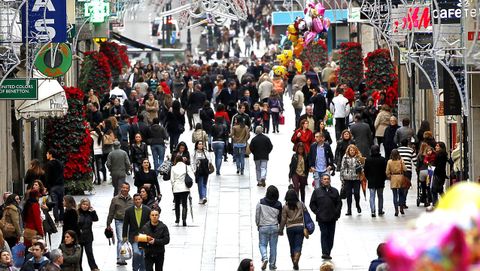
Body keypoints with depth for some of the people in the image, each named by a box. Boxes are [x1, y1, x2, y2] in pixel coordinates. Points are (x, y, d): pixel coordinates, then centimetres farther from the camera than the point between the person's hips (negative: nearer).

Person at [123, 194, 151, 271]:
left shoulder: (147, 210, -2)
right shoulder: (128, 211, -2)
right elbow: (125, 224, 2)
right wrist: (124, 236, 0)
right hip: (134, 236, -1)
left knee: (143, 255, 7)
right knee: (136, 253, -14)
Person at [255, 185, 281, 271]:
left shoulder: (261, 203, -8)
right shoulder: (278, 205, -5)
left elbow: (257, 215, -3)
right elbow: (280, 218, 0)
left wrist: (258, 225, 12)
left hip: (263, 227, -1)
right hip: (274, 227, 1)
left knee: (262, 244, 10)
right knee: (273, 246, 10)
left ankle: (264, 258, -16)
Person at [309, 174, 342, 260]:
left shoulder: (334, 191, 10)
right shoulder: (317, 191, 4)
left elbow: (339, 203, 13)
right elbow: (312, 204, 6)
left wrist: (337, 212, 0)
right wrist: (317, 212, -5)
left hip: (332, 218, 3)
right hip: (322, 218, -3)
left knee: (331, 236, 6)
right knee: (324, 234, -11)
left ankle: (328, 253, 15)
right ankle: (325, 253, -17)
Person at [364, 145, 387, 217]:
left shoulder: (367, 160, -7)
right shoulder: (383, 160, -8)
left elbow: (365, 171, -2)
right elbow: (385, 170, -3)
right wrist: (384, 178, 11)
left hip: (371, 181, -1)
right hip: (380, 181, 1)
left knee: (372, 197, -1)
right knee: (380, 196, 15)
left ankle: (373, 211, -14)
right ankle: (380, 211, 21)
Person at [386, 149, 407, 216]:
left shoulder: (389, 162, -5)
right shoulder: (401, 161, -8)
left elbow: (387, 172, -3)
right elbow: (405, 169, -6)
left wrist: (389, 177, 14)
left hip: (393, 178, 0)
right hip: (400, 177, 0)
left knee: (395, 195, 3)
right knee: (401, 194, 15)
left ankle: (396, 210, 0)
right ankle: (401, 209, 14)